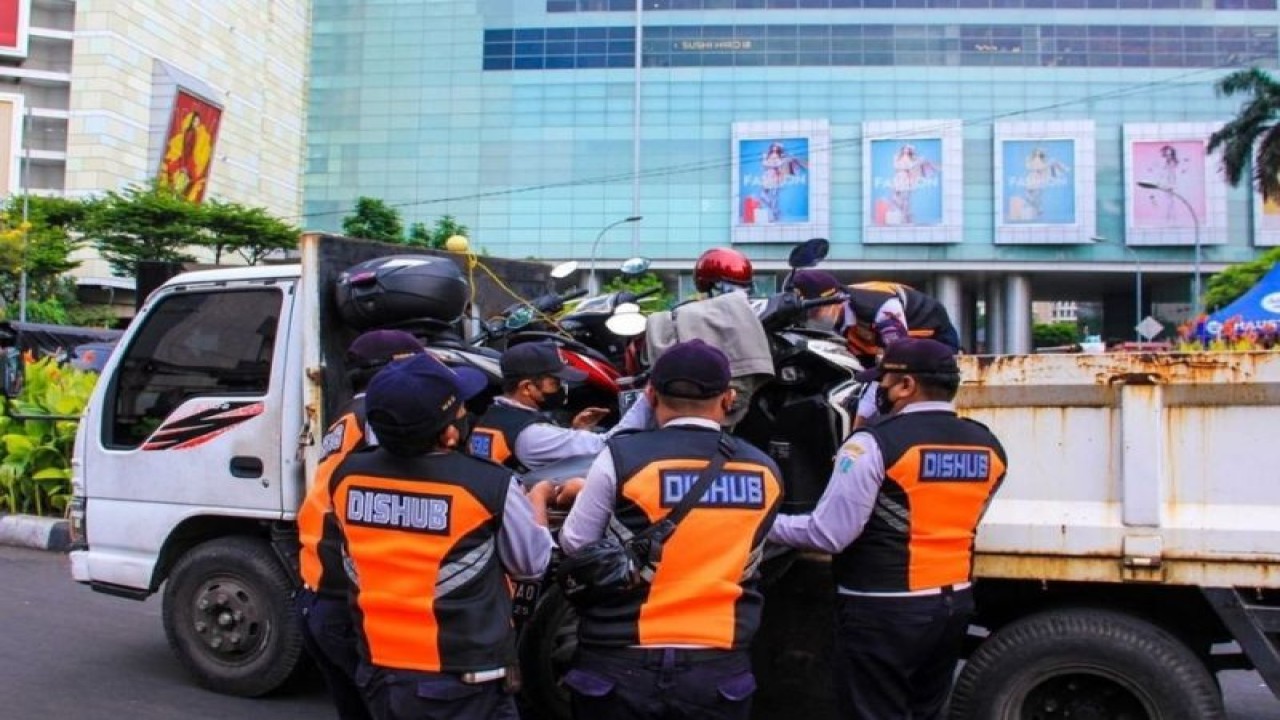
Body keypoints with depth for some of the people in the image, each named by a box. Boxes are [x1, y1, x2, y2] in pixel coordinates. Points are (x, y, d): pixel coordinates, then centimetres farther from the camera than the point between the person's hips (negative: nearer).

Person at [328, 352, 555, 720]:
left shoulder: (347, 476, -8)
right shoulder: (489, 485, -21)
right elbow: (531, 564, -3)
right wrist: (538, 499, 15)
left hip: (379, 674, 5)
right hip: (460, 686, -5)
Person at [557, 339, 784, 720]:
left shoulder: (622, 457, -12)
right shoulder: (764, 471, -1)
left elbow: (574, 545, -2)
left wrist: (587, 495, 19)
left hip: (621, 665, -2)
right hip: (718, 668, 2)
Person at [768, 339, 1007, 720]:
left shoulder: (875, 443, -17)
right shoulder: (988, 447, 4)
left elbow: (829, 533, -19)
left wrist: (767, 524, -6)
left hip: (884, 610, -7)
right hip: (954, 603, 7)